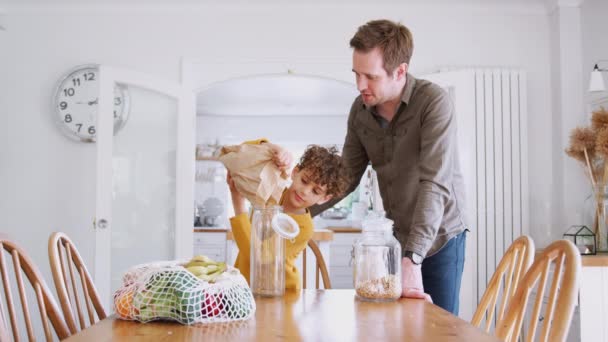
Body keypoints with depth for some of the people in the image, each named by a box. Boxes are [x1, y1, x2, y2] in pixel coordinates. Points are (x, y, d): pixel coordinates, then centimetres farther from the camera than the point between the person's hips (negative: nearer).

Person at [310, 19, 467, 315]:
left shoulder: (433, 102, -22)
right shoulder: (360, 109, -6)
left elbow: (435, 184, -30)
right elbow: (347, 176, 2)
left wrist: (412, 258, -38)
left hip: (439, 239, -4)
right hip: (396, 239, 5)